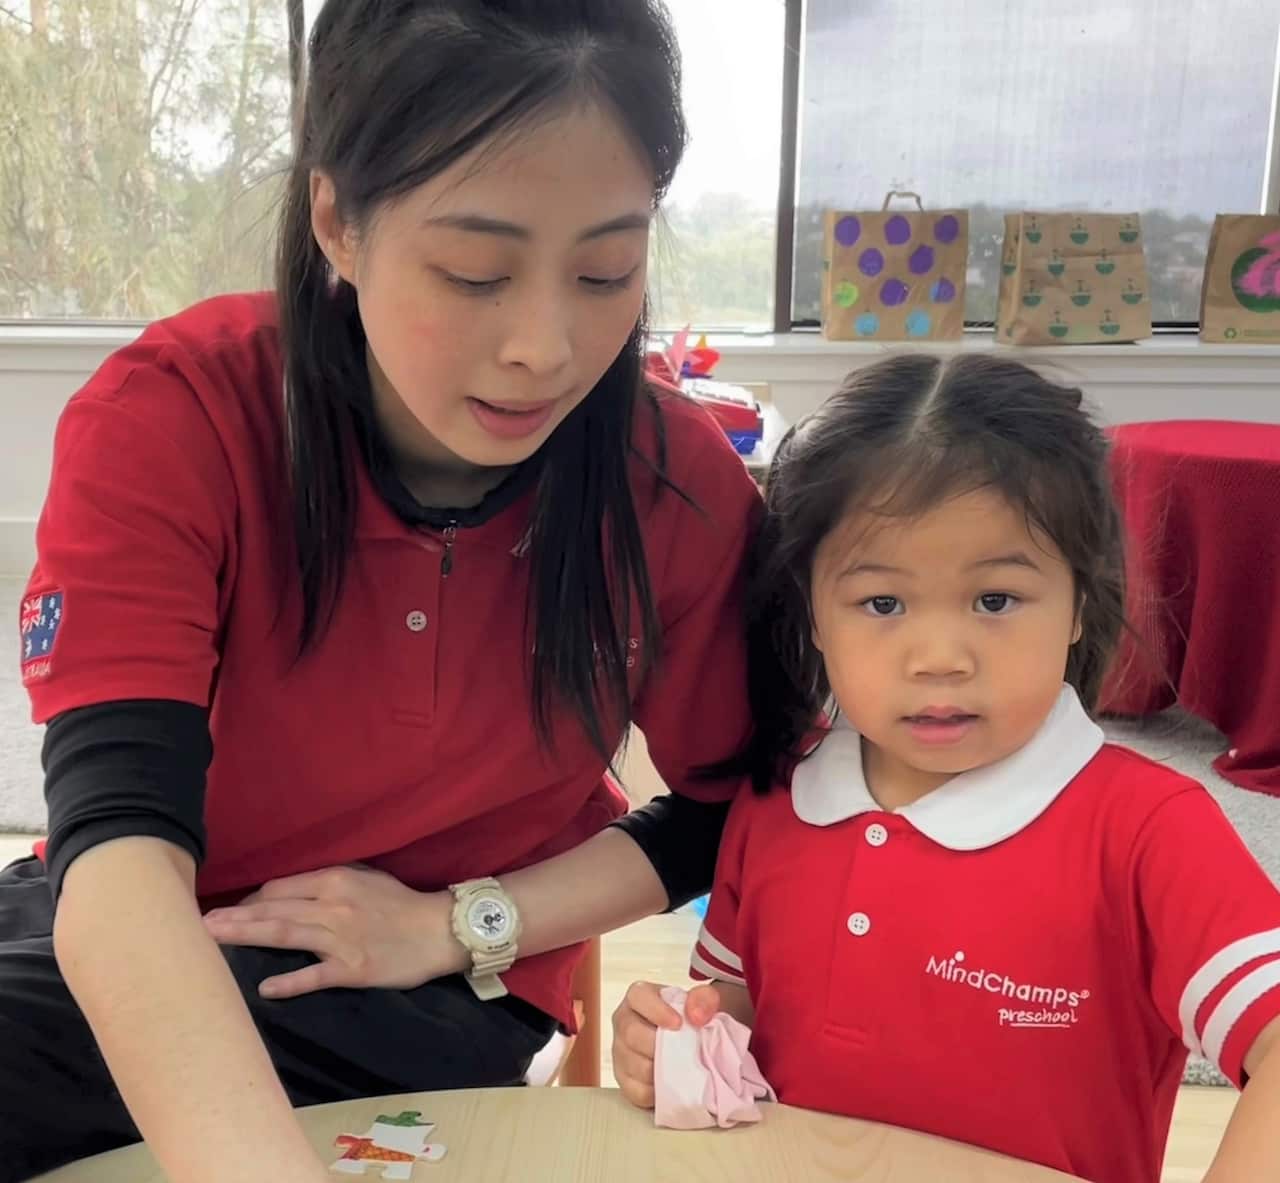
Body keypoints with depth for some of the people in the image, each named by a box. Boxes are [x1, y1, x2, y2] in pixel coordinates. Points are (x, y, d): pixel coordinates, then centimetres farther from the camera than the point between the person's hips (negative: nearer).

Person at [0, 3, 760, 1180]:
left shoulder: (686, 487, -16)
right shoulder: (171, 417, -20)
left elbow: (727, 811, -1)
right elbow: (121, 834, -31)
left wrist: (456, 925, -13)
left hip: (440, 1006, 0)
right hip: (133, 974, 1)